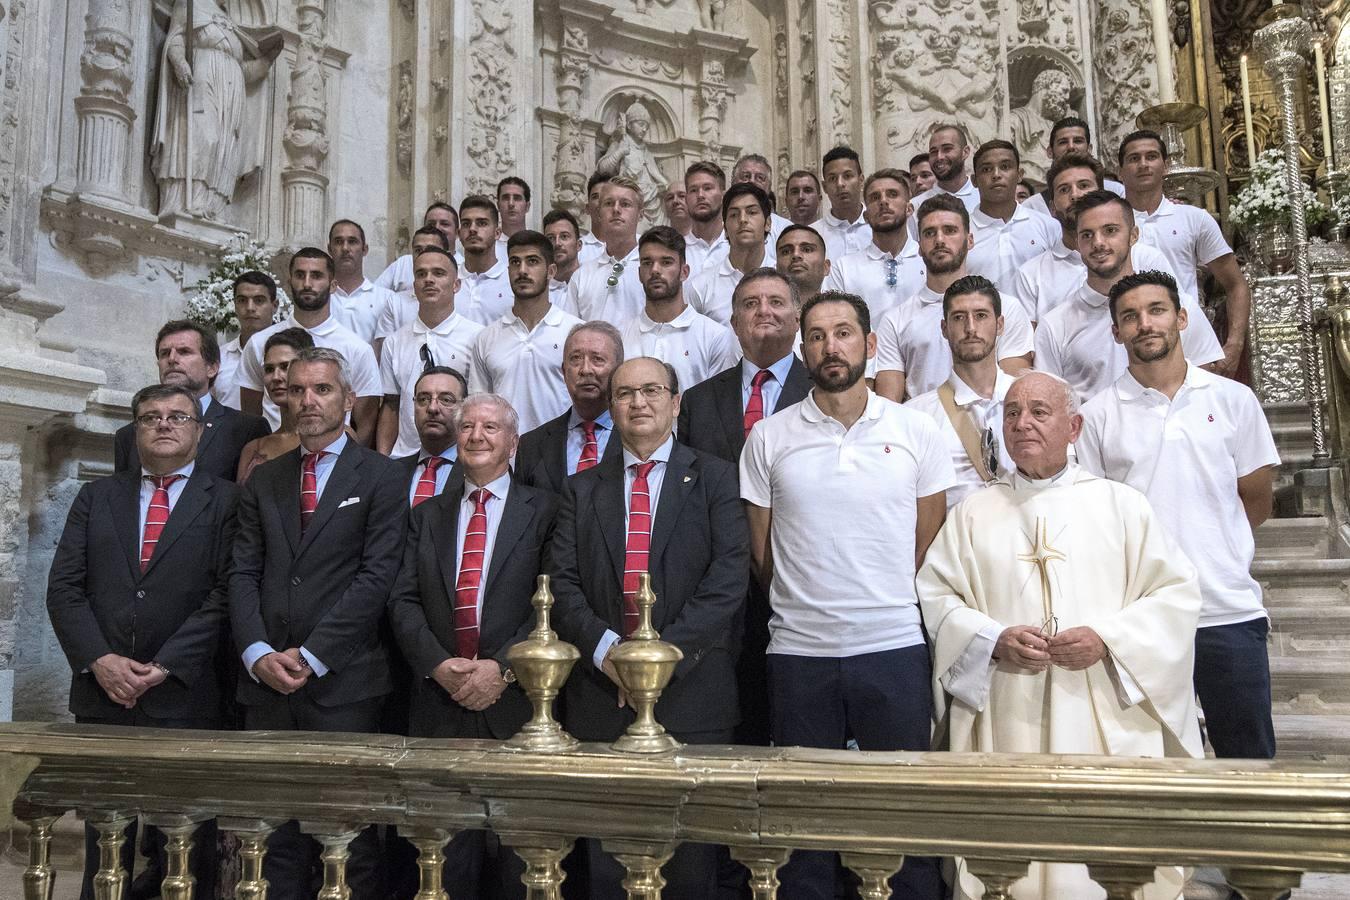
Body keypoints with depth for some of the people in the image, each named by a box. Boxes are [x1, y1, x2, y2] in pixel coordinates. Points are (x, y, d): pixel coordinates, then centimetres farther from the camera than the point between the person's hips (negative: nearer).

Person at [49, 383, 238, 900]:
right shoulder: (97, 497, 13)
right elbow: (64, 587, 6)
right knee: (104, 845, 12)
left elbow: (225, 594, -7)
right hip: (101, 694, 3)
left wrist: (166, 665, -13)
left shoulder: (225, 501, 2)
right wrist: (98, 660, -7)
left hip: (184, 697, -3)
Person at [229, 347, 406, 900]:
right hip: (267, 679, 4)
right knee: (275, 838, 8)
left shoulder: (380, 477, 0)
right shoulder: (263, 481, 15)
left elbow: (377, 576, -8)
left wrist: (310, 656, -11)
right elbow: (244, 574, 9)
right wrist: (258, 654, -6)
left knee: (351, 839, 1)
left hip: (343, 682, -4)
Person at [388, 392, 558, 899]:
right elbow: (404, 601, 6)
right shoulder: (427, 516, 15)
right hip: (438, 704, 3)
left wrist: (503, 667, -15)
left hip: (515, 703, -3)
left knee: (519, 858, 4)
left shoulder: (543, 511, 4)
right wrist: (438, 665, -10)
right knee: (448, 858, 9)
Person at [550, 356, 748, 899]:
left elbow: (729, 578, -6)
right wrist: (604, 648, -12)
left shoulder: (715, 478, 5)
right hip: (600, 698, 2)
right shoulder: (581, 489, 14)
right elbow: (563, 584, 4)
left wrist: (667, 651, -15)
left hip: (690, 692, -2)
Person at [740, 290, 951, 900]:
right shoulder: (768, 438, 3)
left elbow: (929, 547, 9)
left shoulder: (917, 432, 3)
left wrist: (887, 606, 10)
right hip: (798, 652, 1)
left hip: (895, 648, 0)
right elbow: (761, 552, 9)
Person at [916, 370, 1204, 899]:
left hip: (1107, 723, 0)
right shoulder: (974, 512, 11)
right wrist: (994, 641, -11)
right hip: (1005, 725, 1)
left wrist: (1107, 639, -11)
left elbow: (1177, 593, 4)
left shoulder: (1120, 504, 8)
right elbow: (936, 594, 6)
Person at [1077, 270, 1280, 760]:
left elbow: (1257, 502, 10)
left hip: (1231, 611, 1)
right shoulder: (1097, 415, 2)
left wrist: (1205, 544, 6)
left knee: (1249, 756, 8)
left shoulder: (1233, 399, 5)